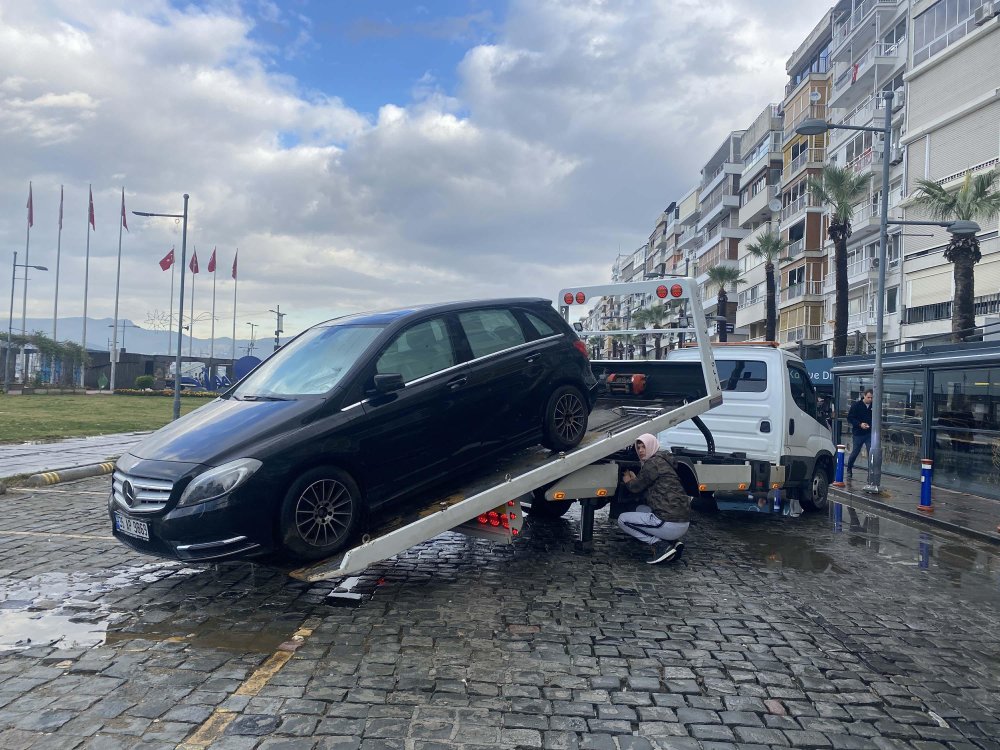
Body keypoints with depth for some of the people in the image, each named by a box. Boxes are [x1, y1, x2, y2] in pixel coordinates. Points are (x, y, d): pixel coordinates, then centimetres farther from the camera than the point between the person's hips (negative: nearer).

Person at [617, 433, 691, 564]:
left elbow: (636, 488, -1)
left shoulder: (654, 463, -8)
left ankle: (661, 545, -7)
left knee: (622, 520, 4)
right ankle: (673, 542, 12)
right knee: (641, 509, 32)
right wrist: (634, 479, 20)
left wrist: (628, 481, 19)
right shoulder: (662, 461, 22)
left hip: (669, 524, -9)